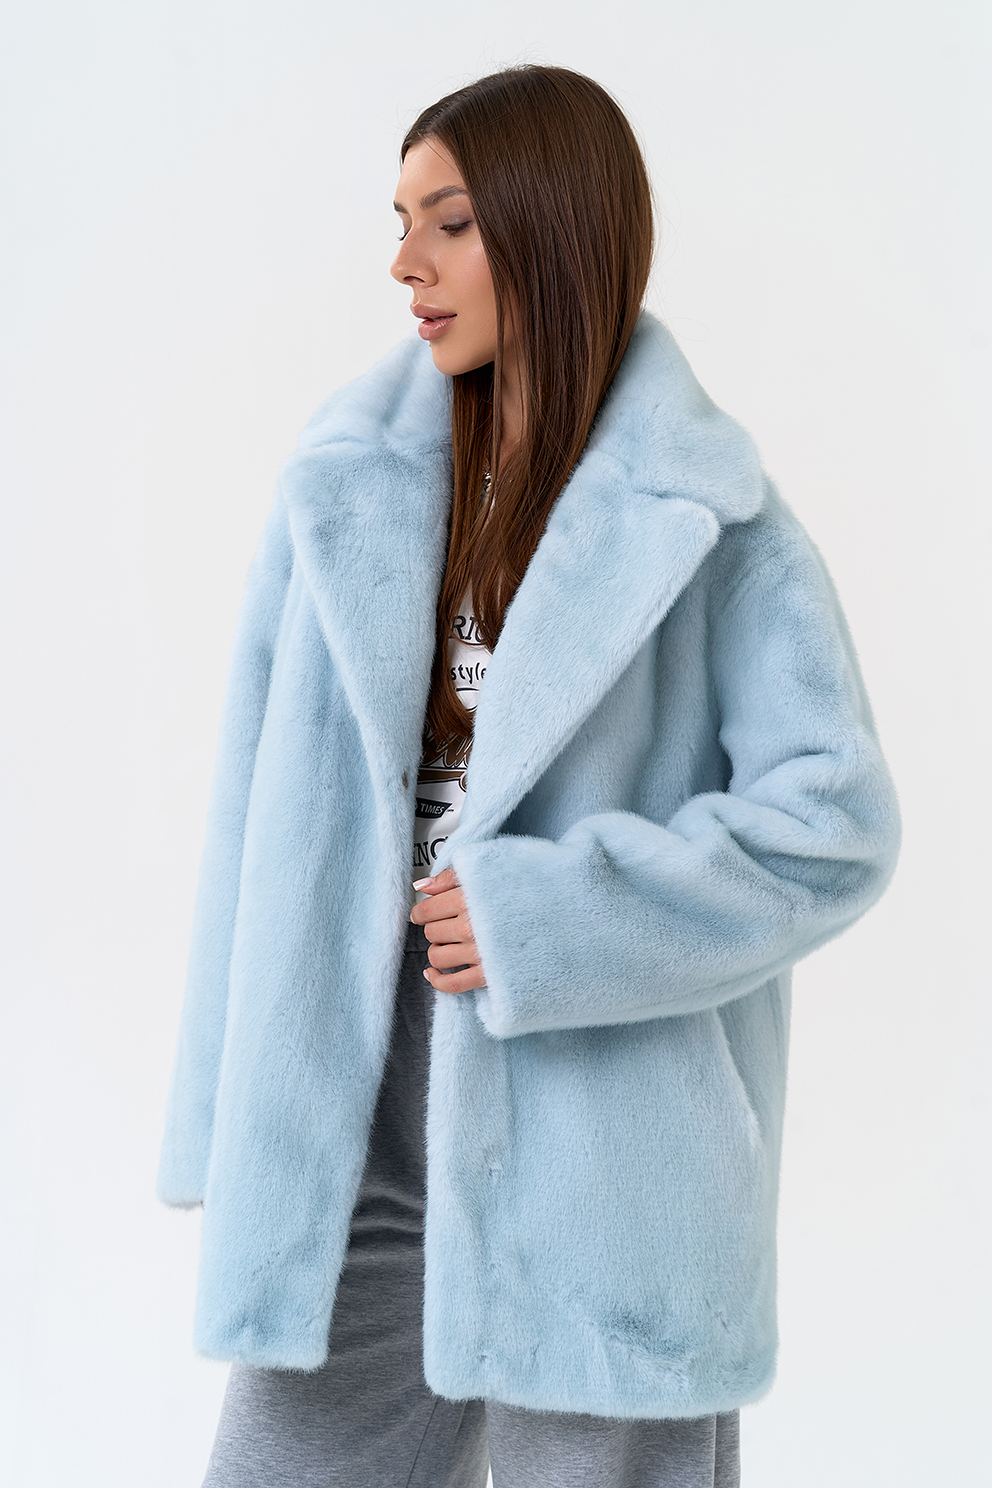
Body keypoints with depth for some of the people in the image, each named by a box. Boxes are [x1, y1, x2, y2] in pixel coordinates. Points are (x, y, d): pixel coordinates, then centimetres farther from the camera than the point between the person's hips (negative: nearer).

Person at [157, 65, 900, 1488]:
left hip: (607, 1146, -3)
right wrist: (243, 1125, 3)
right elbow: (270, 814, 7)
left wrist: (548, 920, -16)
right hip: (365, 1131, 4)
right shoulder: (352, 490, 6)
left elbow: (835, 822, -9)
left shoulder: (709, 525, -5)